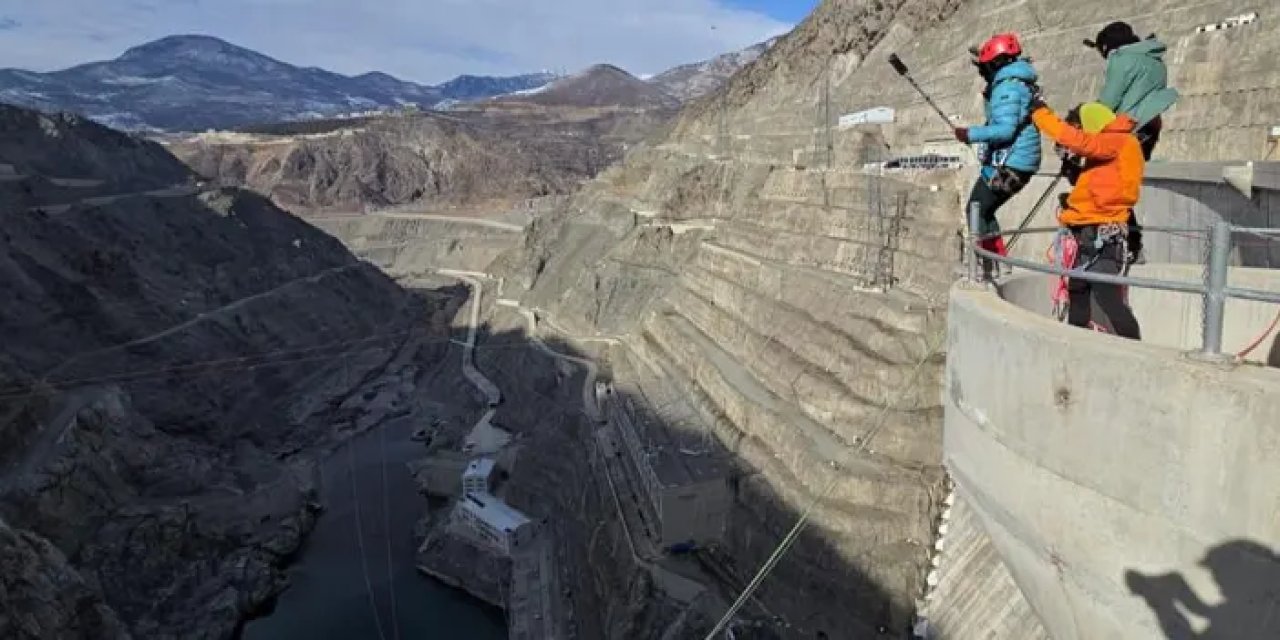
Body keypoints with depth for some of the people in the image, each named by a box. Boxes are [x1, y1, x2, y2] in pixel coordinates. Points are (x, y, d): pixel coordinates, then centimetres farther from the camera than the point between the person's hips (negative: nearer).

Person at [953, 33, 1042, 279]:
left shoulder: (1007, 86, -16)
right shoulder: (1022, 83, 16)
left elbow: (1005, 130, -25)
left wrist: (971, 134, -18)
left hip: (1006, 164, -10)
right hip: (1024, 164, 10)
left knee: (975, 211, -3)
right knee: (985, 211, 18)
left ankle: (986, 266, -5)